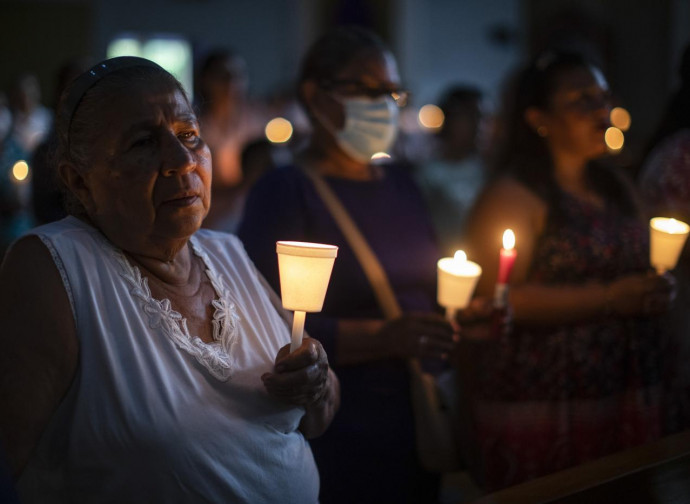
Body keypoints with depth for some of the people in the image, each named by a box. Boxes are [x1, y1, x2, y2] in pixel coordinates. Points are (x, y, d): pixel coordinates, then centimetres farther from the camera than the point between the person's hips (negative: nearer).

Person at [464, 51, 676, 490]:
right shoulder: (514, 195, -7)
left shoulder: (619, 190, 17)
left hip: (630, 395, 7)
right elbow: (496, 299, -18)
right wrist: (608, 298, -20)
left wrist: (656, 293, 5)